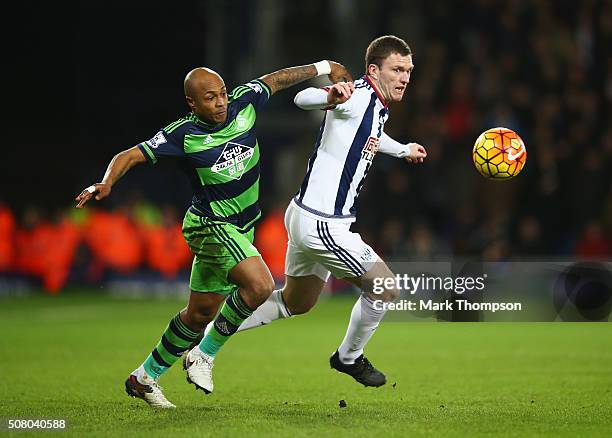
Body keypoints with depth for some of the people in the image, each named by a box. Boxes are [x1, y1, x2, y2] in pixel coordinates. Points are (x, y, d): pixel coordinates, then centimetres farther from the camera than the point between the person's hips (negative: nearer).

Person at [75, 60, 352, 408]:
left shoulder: (244, 103, -3)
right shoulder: (183, 135, -16)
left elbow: (275, 79, 15)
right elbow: (131, 156, -14)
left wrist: (323, 67, 23)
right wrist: (106, 183, -32)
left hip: (240, 229, 7)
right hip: (210, 225, -7)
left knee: (201, 313, 12)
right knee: (260, 286, -27)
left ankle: (144, 377, 26)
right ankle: (205, 354, -8)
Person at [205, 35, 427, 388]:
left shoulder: (377, 106, 11)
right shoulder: (358, 97, -18)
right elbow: (304, 98, -38)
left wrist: (404, 150, 49)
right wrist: (331, 95, -60)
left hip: (307, 216, 10)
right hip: (322, 224, -10)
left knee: (295, 303, 24)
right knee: (385, 288, -1)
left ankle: (209, 335, 26)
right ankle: (349, 358, 21)